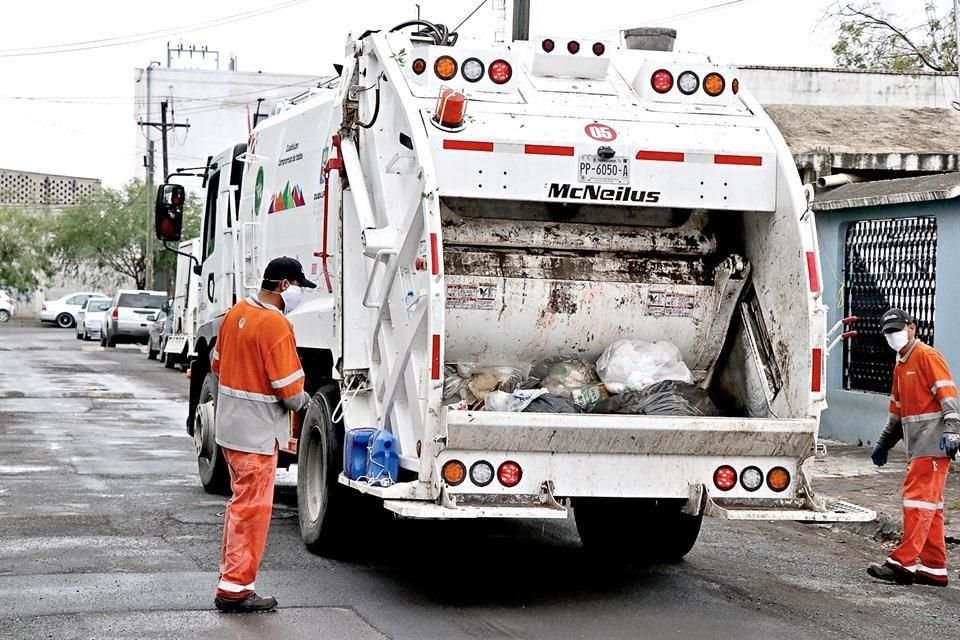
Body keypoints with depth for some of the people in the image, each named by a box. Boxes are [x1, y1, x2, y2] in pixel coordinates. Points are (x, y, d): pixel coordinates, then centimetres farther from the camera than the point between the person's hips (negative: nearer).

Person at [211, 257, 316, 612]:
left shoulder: (236, 313, 5)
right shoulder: (276, 325, -21)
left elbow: (218, 364, 15)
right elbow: (289, 389, -20)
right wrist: (303, 401, 0)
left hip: (229, 425, 9)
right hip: (257, 432, -9)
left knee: (241, 504, 20)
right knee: (251, 509, 0)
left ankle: (232, 574, 27)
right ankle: (235, 589, 4)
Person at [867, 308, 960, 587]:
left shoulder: (927, 356, -7)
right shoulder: (900, 366, 21)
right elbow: (898, 410, 29)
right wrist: (884, 443, 29)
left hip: (933, 444, -9)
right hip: (918, 447, 9)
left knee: (919, 500, -11)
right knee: (930, 506, 10)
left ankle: (903, 562, -14)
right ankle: (934, 569, 13)